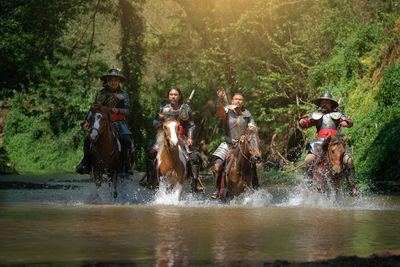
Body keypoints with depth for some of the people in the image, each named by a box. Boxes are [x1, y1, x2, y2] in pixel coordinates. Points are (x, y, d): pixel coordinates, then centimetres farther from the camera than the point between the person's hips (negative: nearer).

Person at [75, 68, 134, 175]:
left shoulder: (123, 94, 8)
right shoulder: (100, 94, 10)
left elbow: (127, 111, 1)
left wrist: (118, 110, -20)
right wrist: (86, 121, -10)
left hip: (118, 123, -1)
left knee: (126, 140, -28)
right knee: (88, 139, -18)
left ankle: (126, 164, -10)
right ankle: (86, 163, 2)